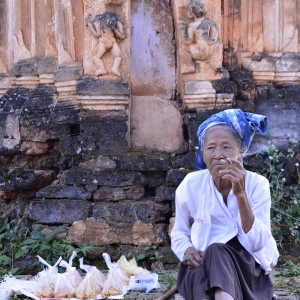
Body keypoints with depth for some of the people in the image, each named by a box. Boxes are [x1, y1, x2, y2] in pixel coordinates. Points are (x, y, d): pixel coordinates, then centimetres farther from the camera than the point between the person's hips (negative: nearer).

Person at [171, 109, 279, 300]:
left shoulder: (257, 184, -6)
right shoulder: (190, 185, -1)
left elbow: (257, 243, -15)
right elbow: (179, 234, 10)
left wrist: (240, 194, -25)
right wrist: (188, 251, -14)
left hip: (248, 269, -1)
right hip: (203, 267, 1)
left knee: (216, 253, -35)